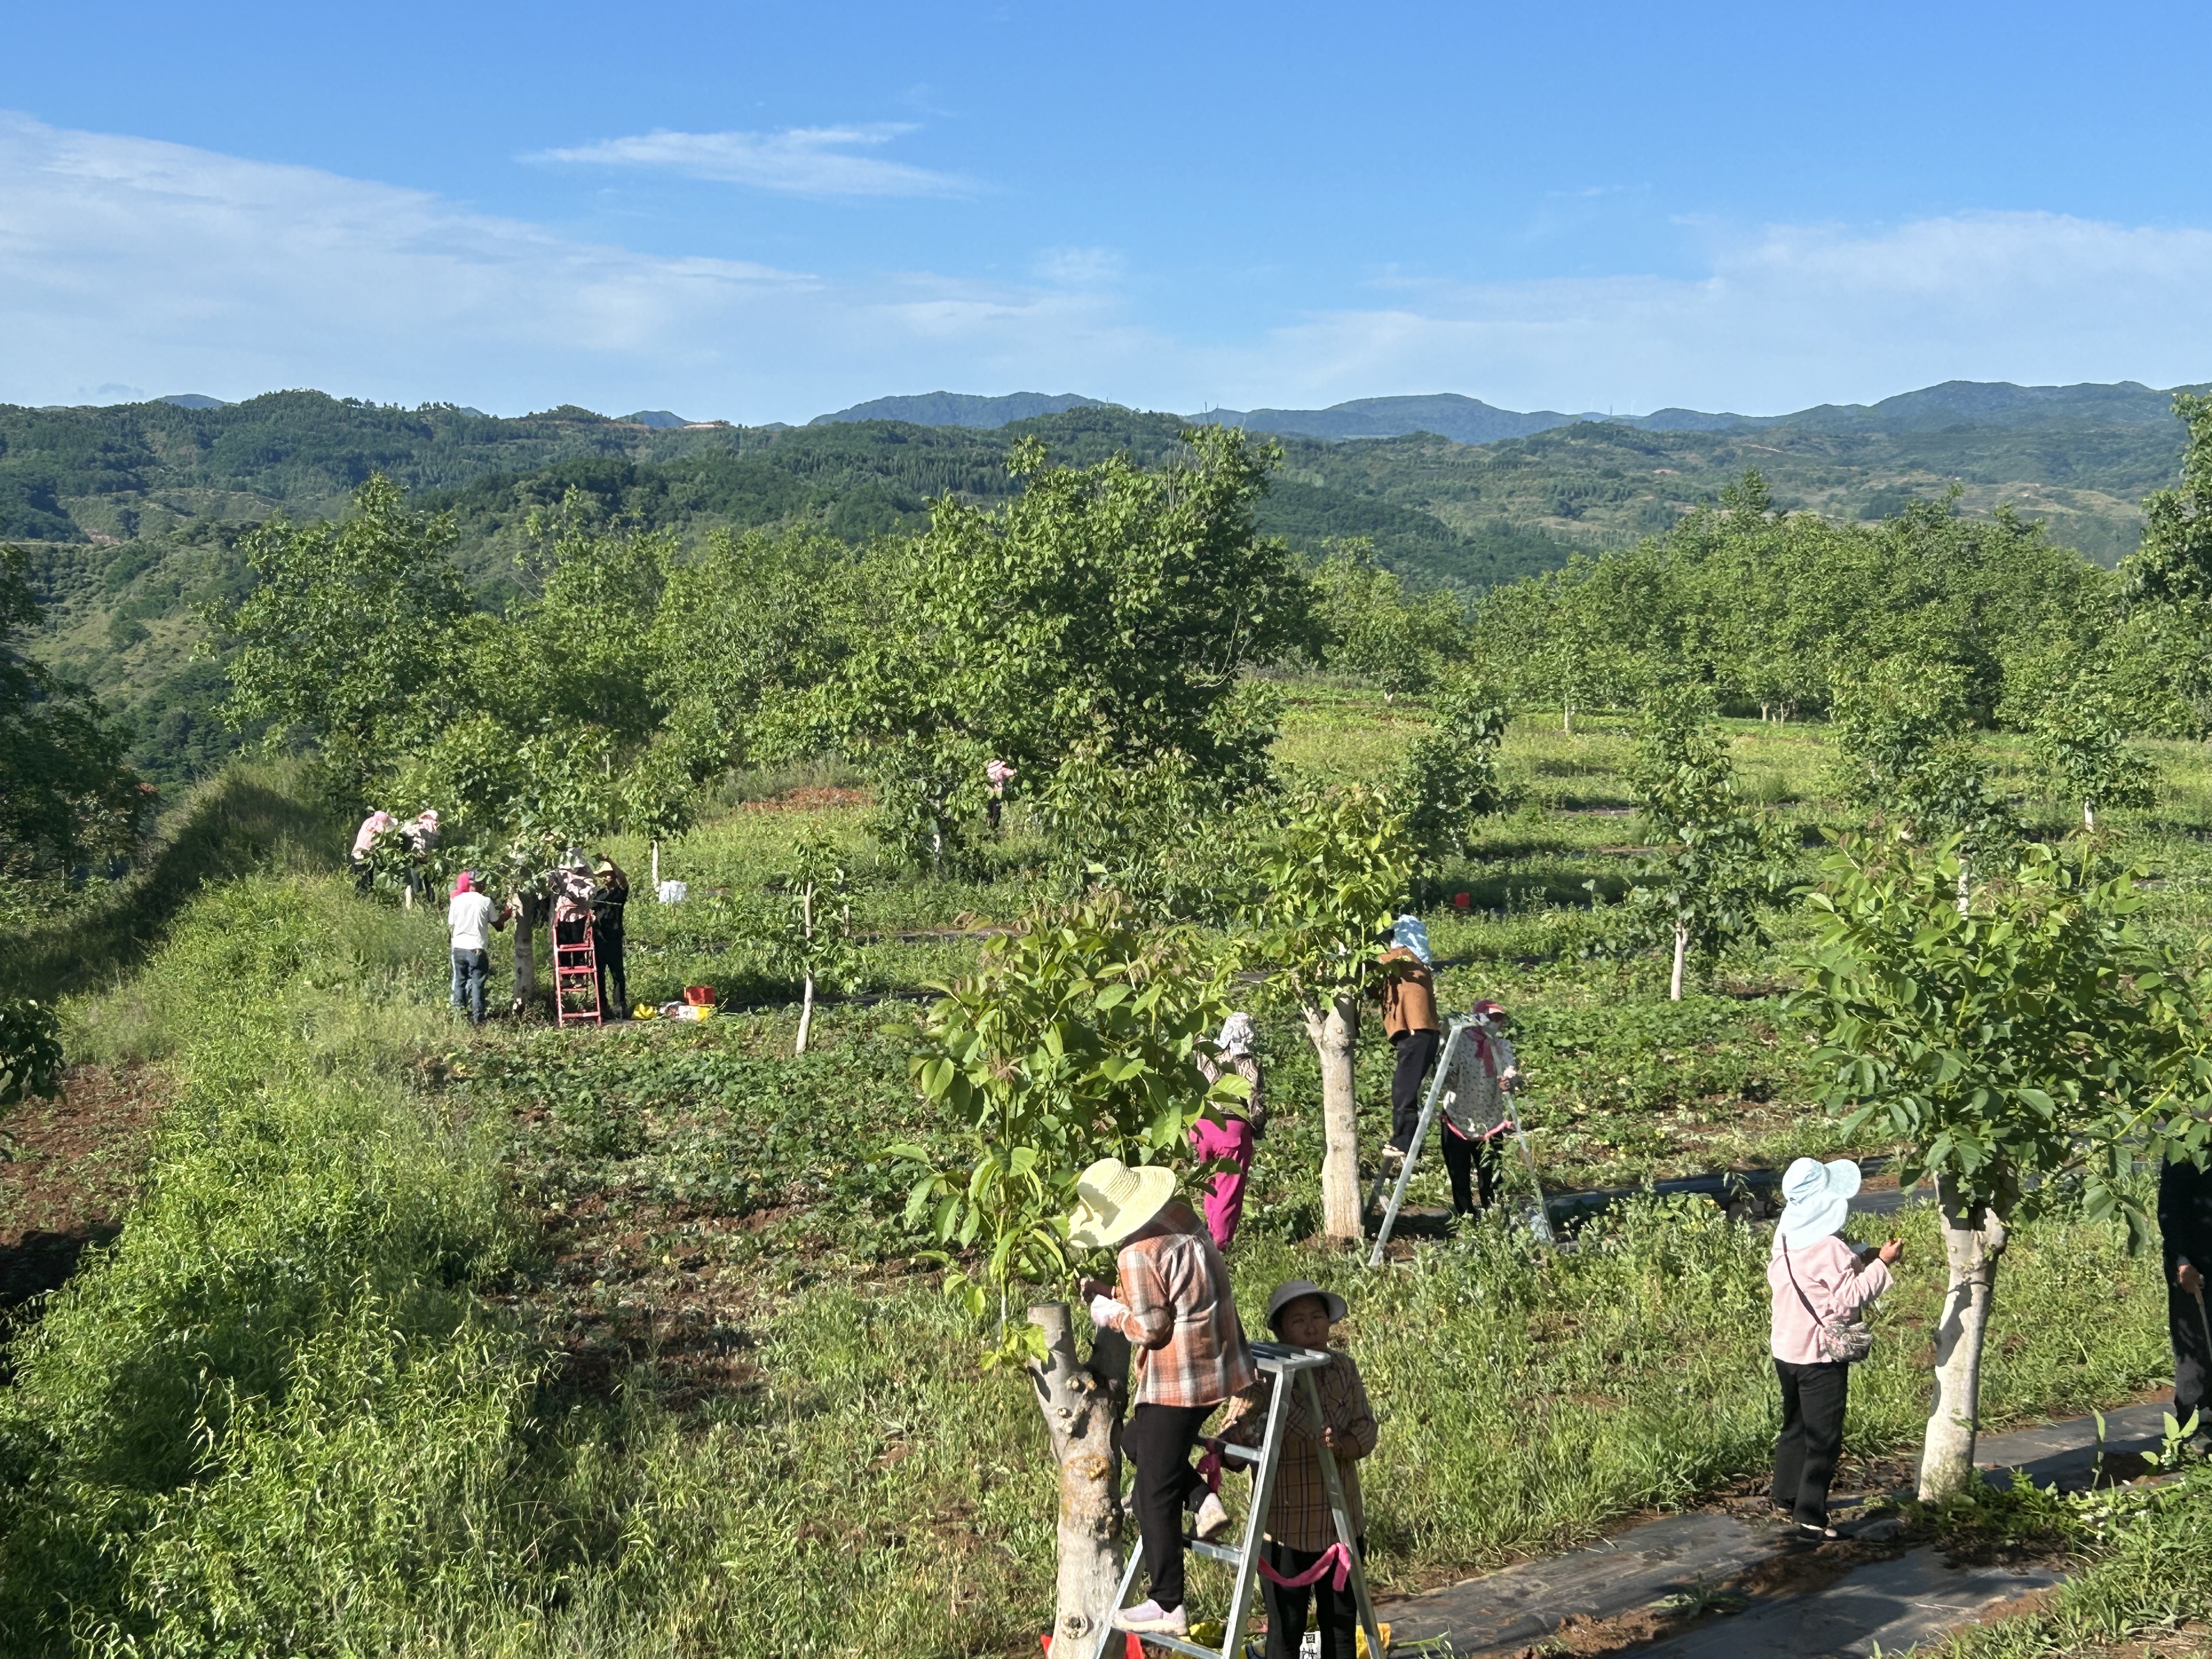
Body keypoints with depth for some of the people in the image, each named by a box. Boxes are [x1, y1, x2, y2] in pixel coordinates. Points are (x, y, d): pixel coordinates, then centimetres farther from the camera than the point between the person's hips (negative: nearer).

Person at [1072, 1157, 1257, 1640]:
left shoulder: (1138, 1254, -21)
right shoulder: (1183, 1221, 5)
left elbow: (1151, 1329, -18)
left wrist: (1110, 1312, -2)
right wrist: (1114, 1294, 10)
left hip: (1176, 1385, -9)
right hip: (1223, 1369, 9)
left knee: (1155, 1494, 4)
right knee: (1136, 1438, 28)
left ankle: (1167, 1607, 10)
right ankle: (1204, 1501, 13)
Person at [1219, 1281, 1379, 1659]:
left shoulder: (1343, 1368, 3)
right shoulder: (1265, 1376, -11)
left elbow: (1366, 1432, -1)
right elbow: (1232, 1440, -16)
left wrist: (1339, 1444, -21)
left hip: (1343, 1524, 5)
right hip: (1286, 1530, -5)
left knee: (1341, 1626, 14)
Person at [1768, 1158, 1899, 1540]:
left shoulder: (1785, 1235, 2)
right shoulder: (1827, 1249, -23)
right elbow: (1850, 1298, -20)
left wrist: (1860, 1261, 7)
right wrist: (1881, 1264, -13)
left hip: (1786, 1348, 8)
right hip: (1821, 1357, -8)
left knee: (1795, 1424, 23)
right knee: (1823, 1438, 0)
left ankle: (1786, 1494, 35)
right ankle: (1810, 1516, 2)